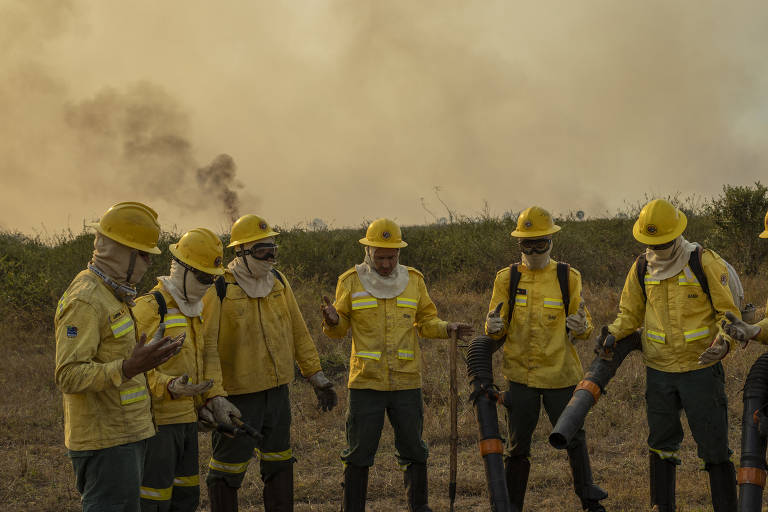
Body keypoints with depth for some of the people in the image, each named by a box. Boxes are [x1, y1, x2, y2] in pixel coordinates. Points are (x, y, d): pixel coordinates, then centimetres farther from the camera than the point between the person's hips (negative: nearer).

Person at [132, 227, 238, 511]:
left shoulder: (195, 310, 14)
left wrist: (215, 397, 5)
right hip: (157, 423, -9)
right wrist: (170, 387, -33)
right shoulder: (149, 308, -16)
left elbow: (208, 355, 19)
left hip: (187, 419, 9)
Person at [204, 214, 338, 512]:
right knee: (228, 470, 2)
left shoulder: (278, 282, 5)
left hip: (278, 391, 6)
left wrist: (317, 377, 11)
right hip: (238, 395, -6)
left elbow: (298, 333, 12)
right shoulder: (220, 289, -14)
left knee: (279, 465, 17)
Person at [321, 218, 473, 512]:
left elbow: (425, 323, 12)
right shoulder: (351, 282, -1)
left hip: (406, 383, 2)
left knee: (413, 451, 10)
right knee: (359, 452, 3)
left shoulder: (413, 280, 5)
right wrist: (332, 321, -17)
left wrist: (447, 329, -6)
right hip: (366, 383, -2)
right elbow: (340, 329, 5)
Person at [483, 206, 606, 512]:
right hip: (520, 375, 0)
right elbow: (495, 332, 4)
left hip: (560, 374, 0)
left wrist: (580, 327, -20)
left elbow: (585, 327, 4)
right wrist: (494, 328, -20)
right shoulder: (507, 278, 3)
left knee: (574, 437, 5)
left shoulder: (568, 277, 2)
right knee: (517, 446, 6)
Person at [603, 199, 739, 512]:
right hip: (658, 371, 4)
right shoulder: (641, 268, 2)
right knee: (661, 446, 12)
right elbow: (630, 313, 15)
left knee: (714, 447, -2)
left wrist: (723, 344, -28)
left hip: (701, 369, -4)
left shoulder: (704, 262, -11)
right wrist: (613, 334, -6)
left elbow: (729, 312, -8)